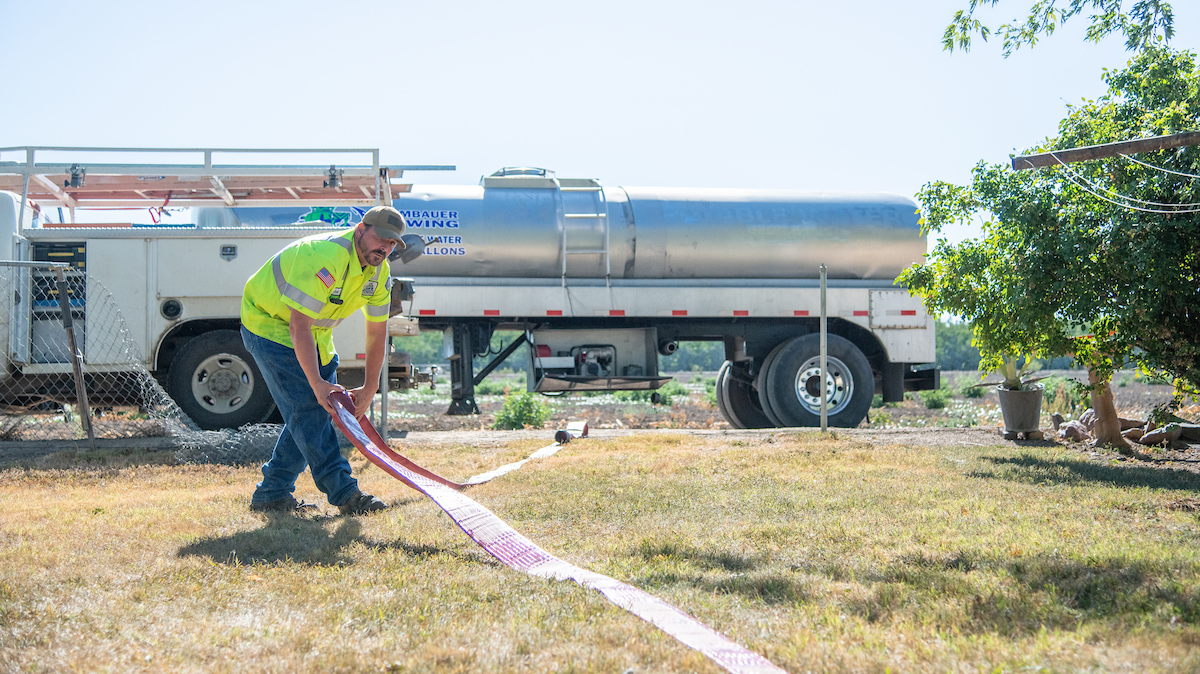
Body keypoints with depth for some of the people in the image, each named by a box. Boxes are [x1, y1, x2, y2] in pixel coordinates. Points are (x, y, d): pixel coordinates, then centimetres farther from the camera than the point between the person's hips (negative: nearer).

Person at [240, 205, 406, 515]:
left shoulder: (379, 272, -8)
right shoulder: (324, 257, -34)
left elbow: (377, 332, -1)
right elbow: (299, 325, -37)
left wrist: (369, 389, -5)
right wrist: (317, 383, -39)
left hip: (315, 332, 9)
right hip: (269, 323, -9)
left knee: (324, 407, 5)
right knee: (308, 407, -15)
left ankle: (271, 493, 13)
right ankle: (344, 492, -9)